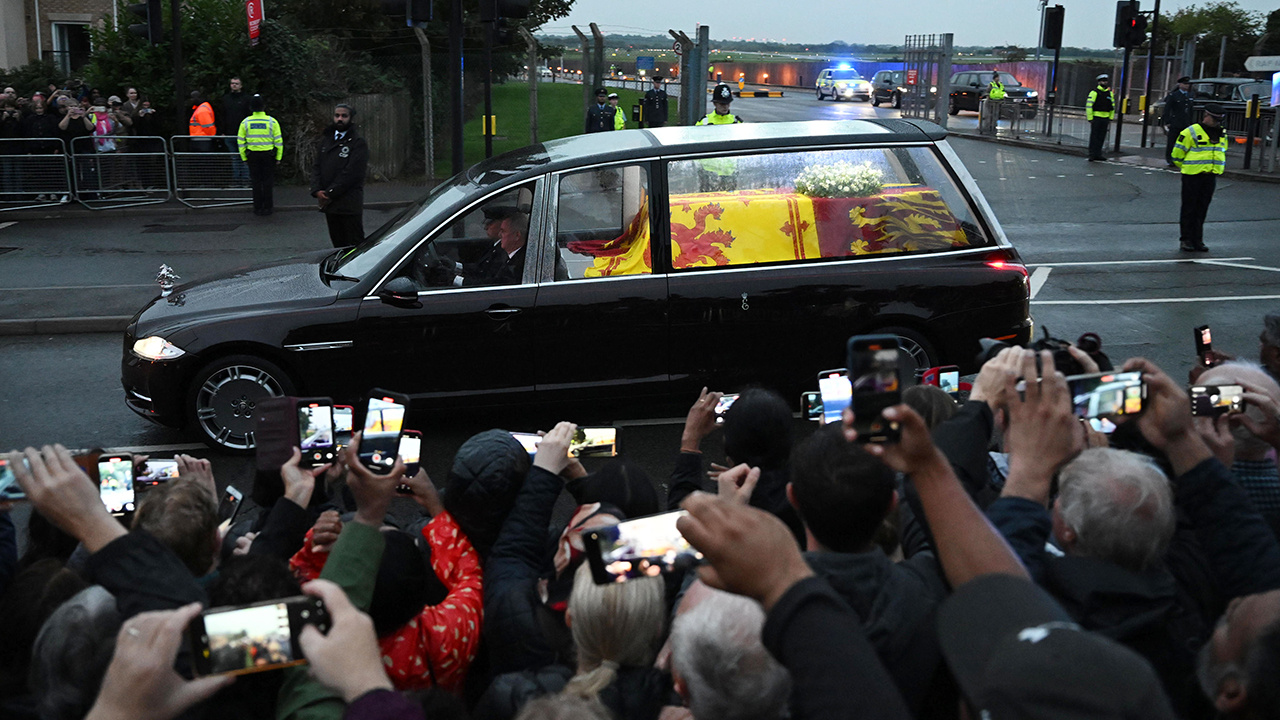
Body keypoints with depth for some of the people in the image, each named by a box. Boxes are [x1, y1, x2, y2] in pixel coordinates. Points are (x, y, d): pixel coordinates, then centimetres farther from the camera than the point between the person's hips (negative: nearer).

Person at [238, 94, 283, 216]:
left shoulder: (245, 122, -1)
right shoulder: (272, 121, -7)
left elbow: (241, 142, 2)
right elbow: (278, 141, -5)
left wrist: (244, 158, 9)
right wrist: (278, 157, 2)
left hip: (253, 155, 1)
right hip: (268, 155, -1)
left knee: (256, 182, 9)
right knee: (267, 182, 7)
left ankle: (257, 208, 12)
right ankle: (267, 208, 8)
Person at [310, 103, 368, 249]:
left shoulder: (358, 143, -5)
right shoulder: (326, 139, 16)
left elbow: (351, 173, -13)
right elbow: (317, 167, 13)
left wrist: (330, 194, -13)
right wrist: (317, 191, -3)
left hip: (349, 205, -6)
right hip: (328, 203, 6)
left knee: (354, 246, -5)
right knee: (337, 244, 10)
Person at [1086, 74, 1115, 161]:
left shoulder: (1110, 93, 14)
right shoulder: (1094, 92, -6)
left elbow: (1112, 107, 21)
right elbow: (1089, 106, -10)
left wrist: (1110, 119, 14)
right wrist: (1090, 119, -13)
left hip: (1105, 118, 6)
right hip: (1096, 117, -6)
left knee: (1101, 137, 7)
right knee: (1094, 137, -5)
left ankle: (1098, 154, 12)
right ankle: (1092, 155, -3)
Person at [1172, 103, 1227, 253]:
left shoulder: (1222, 134, 12)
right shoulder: (1191, 132, -9)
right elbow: (1177, 153, -4)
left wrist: (1217, 169, 19)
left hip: (1210, 177, 5)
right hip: (1192, 177, -5)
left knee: (1202, 210, 8)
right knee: (1189, 209, 0)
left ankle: (1197, 240, 14)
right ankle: (1186, 240, 5)